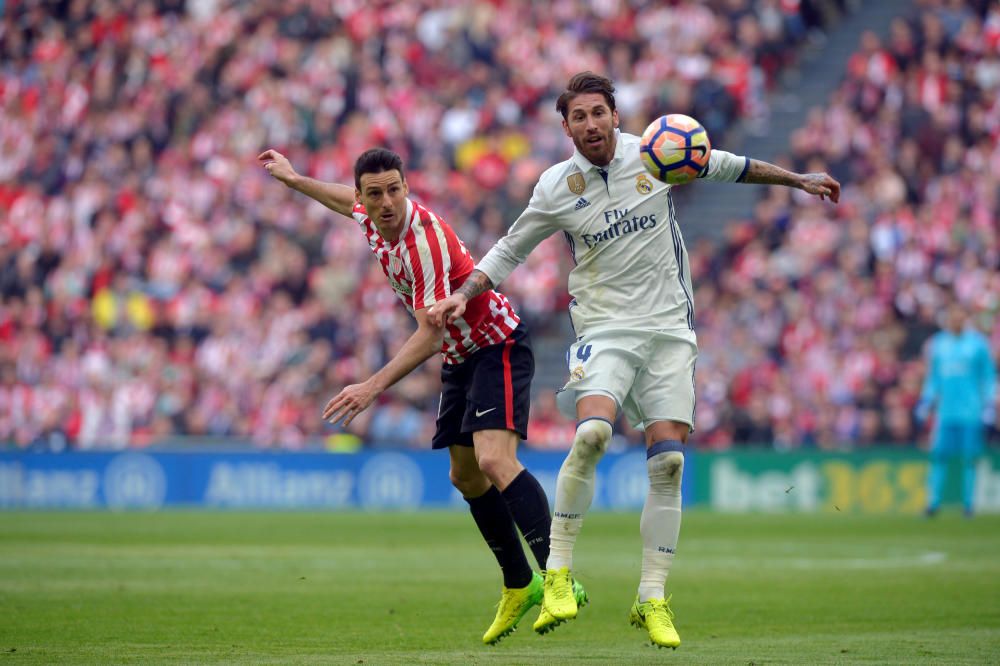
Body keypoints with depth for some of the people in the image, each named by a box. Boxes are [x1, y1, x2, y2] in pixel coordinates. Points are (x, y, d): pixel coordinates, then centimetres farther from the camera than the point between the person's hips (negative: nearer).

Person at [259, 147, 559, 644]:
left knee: (494, 460, -28)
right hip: (459, 357, 10)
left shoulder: (425, 239, -28)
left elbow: (429, 335, -30)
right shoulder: (374, 220, -2)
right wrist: (294, 180, 33)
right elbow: (352, 203, 26)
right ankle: (519, 586, 24)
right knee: (466, 476, 13)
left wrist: (372, 387, -34)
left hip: (498, 347, -10)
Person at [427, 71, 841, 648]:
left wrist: (798, 180, 21)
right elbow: (510, 250, 12)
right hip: (604, 329, -2)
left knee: (669, 461, -6)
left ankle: (653, 600, 4)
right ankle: (559, 574, -16)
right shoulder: (556, 189, -1)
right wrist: (464, 295, 0)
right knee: (591, 433, -28)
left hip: (669, 328, 2)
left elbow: (726, 165, 16)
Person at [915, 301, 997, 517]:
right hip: (945, 410, 2)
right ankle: (933, 501, -2)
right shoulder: (937, 343, 12)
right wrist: (925, 402, 15)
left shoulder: (978, 343, 2)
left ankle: (968, 503, 5)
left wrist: (989, 404, -1)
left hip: (971, 411, -2)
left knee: (970, 458, -2)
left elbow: (989, 376, 5)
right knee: (939, 455, -5)